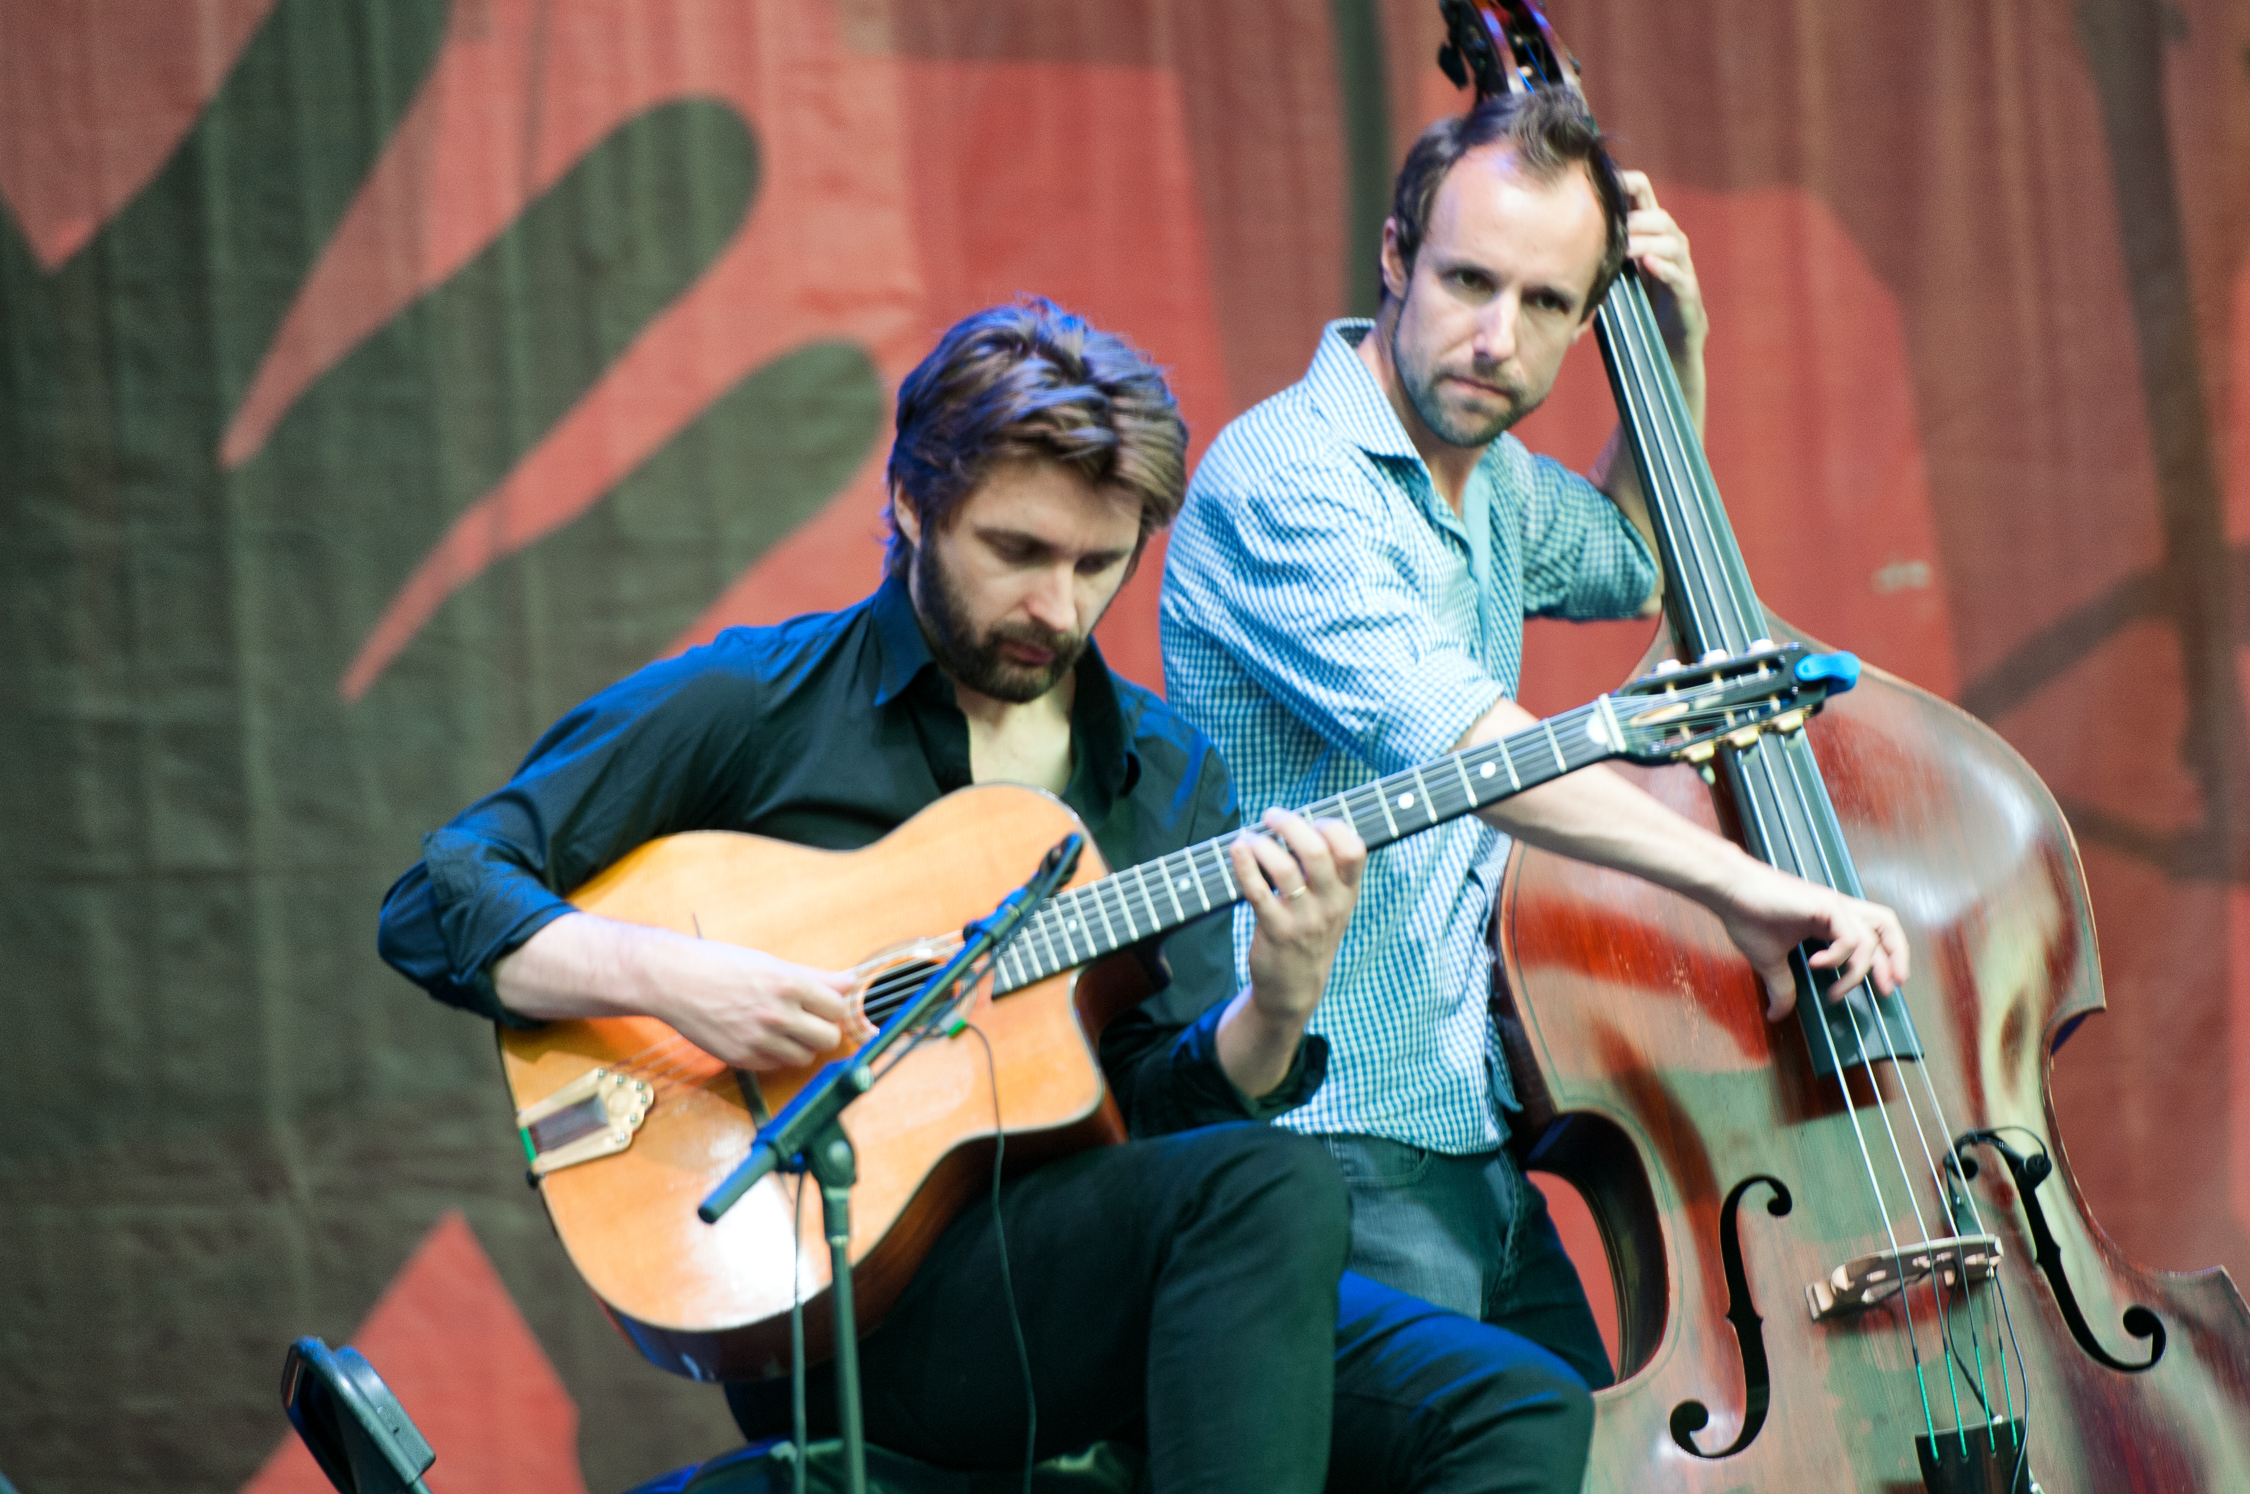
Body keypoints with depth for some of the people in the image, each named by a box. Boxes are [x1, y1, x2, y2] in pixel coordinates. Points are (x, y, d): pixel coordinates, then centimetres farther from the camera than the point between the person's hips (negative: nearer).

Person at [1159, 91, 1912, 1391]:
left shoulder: (1486, 481, 13)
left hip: (1479, 1142, 9)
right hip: (1343, 1157, -9)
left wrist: (1683, 349, 19)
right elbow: (1453, 736, -30)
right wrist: (1736, 880, -33)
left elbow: (1638, 568, 36)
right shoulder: (1286, 479, -16)